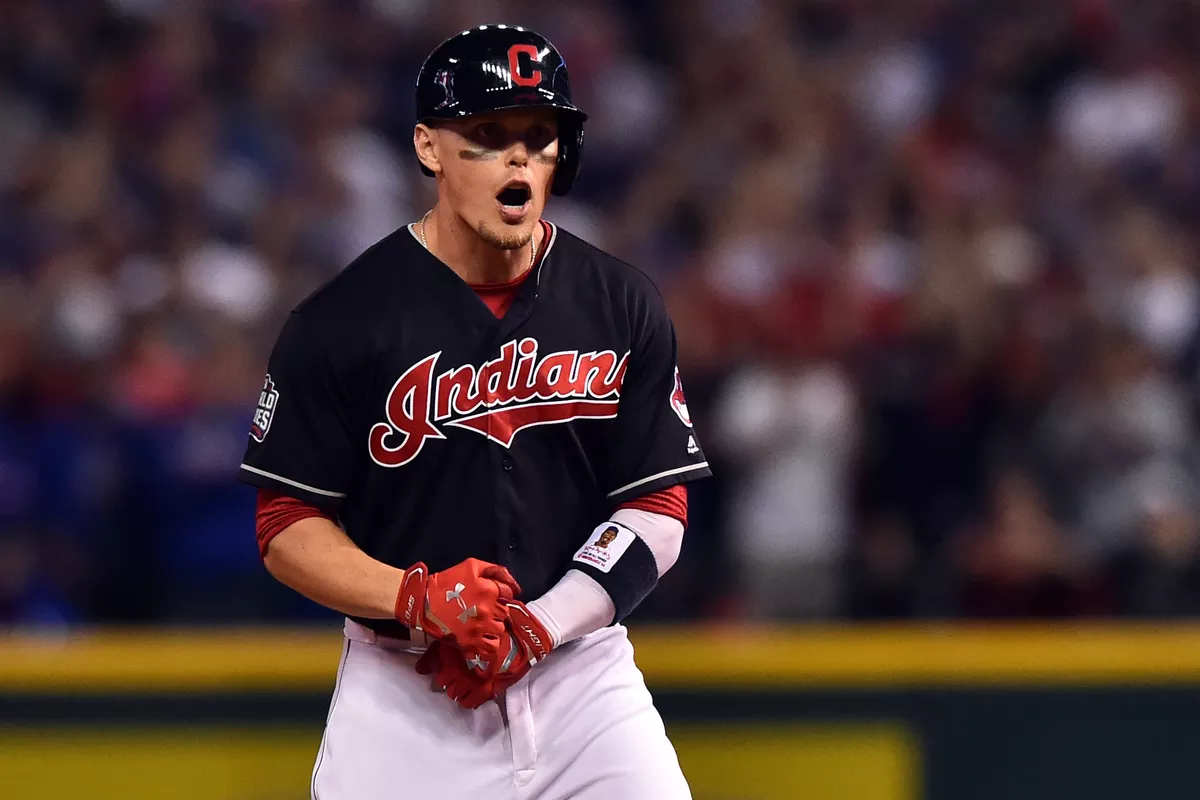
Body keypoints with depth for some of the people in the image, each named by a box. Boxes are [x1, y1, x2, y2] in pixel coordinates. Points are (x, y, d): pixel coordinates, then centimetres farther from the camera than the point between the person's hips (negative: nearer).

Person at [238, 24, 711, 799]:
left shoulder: (623, 307, 3)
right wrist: (415, 598, -19)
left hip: (581, 676, 2)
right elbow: (288, 529, -2)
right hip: (404, 695, -2)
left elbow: (658, 511, 2)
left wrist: (538, 627, -12)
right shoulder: (341, 320, -4)